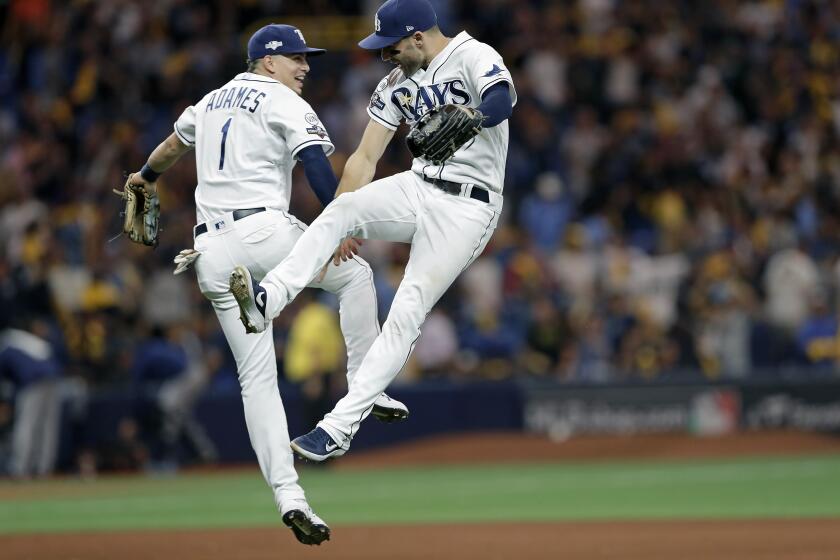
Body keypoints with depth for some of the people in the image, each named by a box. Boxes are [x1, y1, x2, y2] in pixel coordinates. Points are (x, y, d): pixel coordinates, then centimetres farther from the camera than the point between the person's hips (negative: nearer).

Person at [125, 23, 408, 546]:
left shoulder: (211, 102, 23)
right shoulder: (284, 104, 1)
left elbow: (174, 144, 42)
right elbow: (317, 165, -14)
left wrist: (146, 178, 62)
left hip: (212, 254, 6)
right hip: (263, 232, -6)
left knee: (257, 376, 2)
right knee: (355, 273, 19)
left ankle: (288, 493, -8)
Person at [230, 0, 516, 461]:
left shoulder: (475, 58, -12)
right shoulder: (397, 84, 11)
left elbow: (503, 100, -33)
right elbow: (366, 157, 11)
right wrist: (339, 228, 4)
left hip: (466, 208, -6)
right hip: (417, 190, 6)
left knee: (405, 316, -14)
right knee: (343, 207, -23)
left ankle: (339, 427, -14)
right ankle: (267, 301, -35)